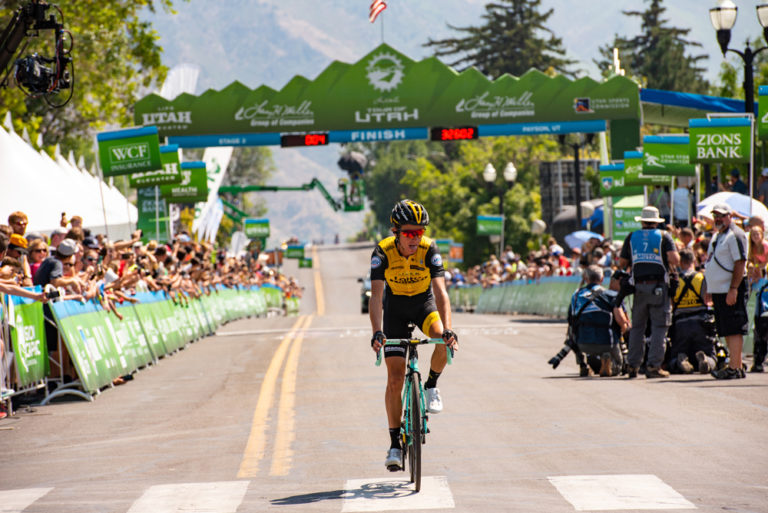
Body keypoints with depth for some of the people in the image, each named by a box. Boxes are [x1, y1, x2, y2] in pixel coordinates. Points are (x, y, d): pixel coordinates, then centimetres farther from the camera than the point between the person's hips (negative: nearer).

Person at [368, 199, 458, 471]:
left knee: (444, 342, -33)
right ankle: (395, 443, 3)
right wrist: (377, 333, -47)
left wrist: (448, 330, -47)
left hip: (424, 303, 0)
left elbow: (441, 293, -33)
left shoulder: (429, 249, -25)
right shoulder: (383, 252, -26)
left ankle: (431, 386, -3)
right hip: (395, 308, 0)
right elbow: (376, 296, -32)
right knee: (395, 379, -7)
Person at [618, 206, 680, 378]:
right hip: (659, 286, -3)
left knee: (637, 327, 10)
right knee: (659, 327, 0)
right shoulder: (663, 236, 2)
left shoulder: (631, 237, 10)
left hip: (639, 286, 3)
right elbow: (675, 259, -10)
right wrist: (672, 263, 12)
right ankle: (654, 366, -6)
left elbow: (622, 264, 11)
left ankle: (632, 366, 9)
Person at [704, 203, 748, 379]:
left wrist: (733, 289, -23)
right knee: (727, 331, 10)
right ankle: (738, 367, 14)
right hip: (718, 291, 10)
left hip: (731, 290, -10)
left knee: (733, 330, -9)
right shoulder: (717, 236, 20)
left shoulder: (735, 235, -10)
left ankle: (733, 369, -11)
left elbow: (740, 263, -17)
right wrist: (709, 289, 19)